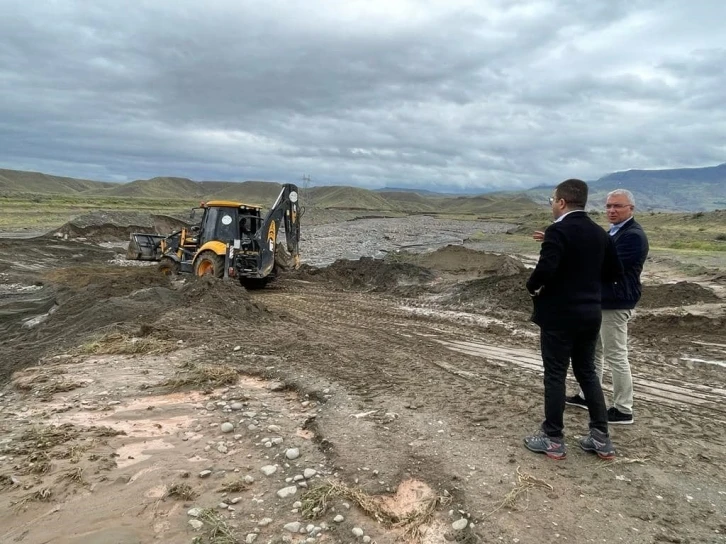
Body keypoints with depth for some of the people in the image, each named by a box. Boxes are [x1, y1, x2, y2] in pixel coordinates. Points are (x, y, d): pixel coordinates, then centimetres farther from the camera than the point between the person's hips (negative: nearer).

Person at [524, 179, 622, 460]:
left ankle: (553, 439, 13)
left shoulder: (558, 230, -16)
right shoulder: (599, 233, 8)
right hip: (590, 314, 7)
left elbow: (545, 269, -28)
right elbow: (614, 272, 12)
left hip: (559, 315, -7)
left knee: (555, 375, 3)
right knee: (587, 372, 17)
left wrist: (532, 286, -9)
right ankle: (601, 437, 23)